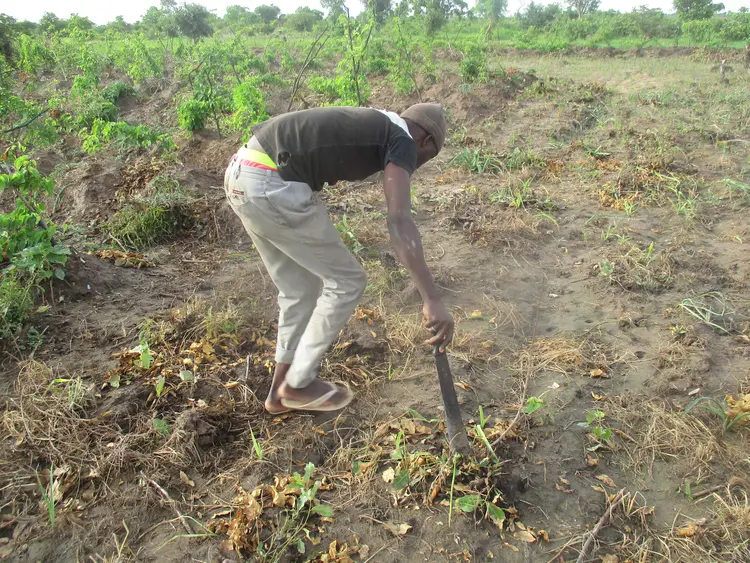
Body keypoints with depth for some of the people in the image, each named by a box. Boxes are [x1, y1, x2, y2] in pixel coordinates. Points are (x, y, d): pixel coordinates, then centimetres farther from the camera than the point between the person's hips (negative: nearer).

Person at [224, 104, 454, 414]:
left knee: (300, 289, 21)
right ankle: (298, 384, 21)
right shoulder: (402, 140, -1)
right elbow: (400, 221, -18)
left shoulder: (367, 125, 27)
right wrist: (433, 300, -23)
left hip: (243, 173, 10)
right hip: (271, 188, -10)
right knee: (346, 281, 7)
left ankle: (282, 390, 33)